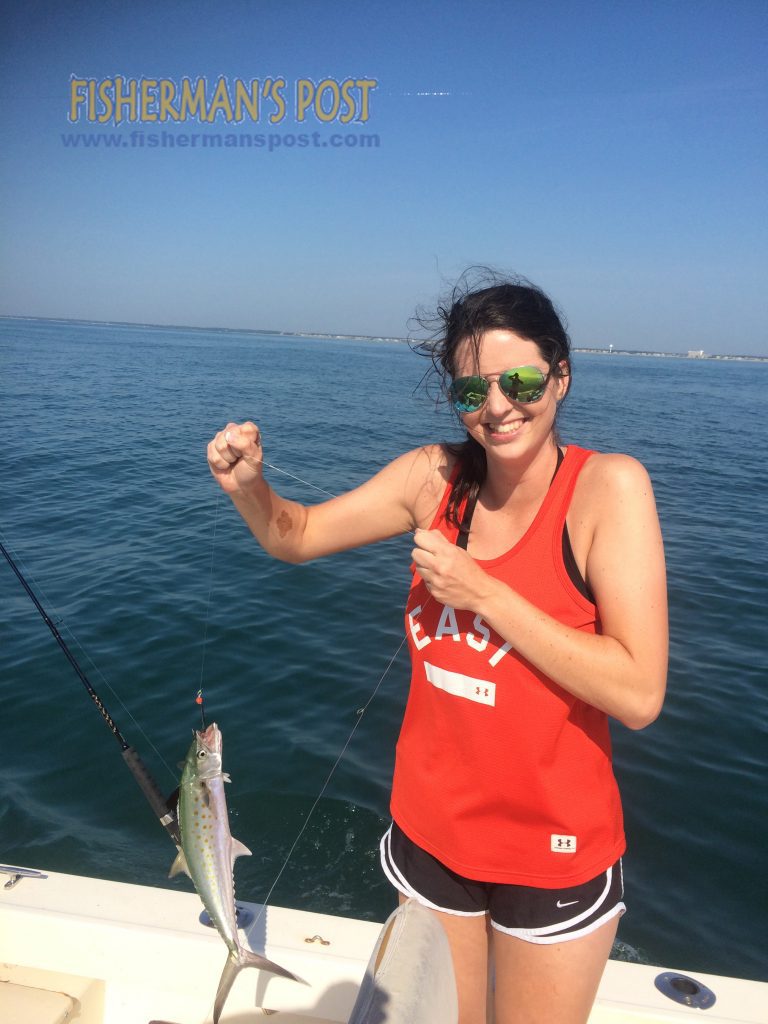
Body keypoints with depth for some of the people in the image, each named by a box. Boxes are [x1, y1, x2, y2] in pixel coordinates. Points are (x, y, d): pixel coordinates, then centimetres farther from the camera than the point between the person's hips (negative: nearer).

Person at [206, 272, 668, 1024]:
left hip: (553, 855, -3)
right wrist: (247, 485, -18)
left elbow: (639, 695, -24)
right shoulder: (436, 475, -7)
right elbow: (297, 536, 3)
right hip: (430, 832, 4)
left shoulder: (607, 485, -19)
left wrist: (482, 591, -26)